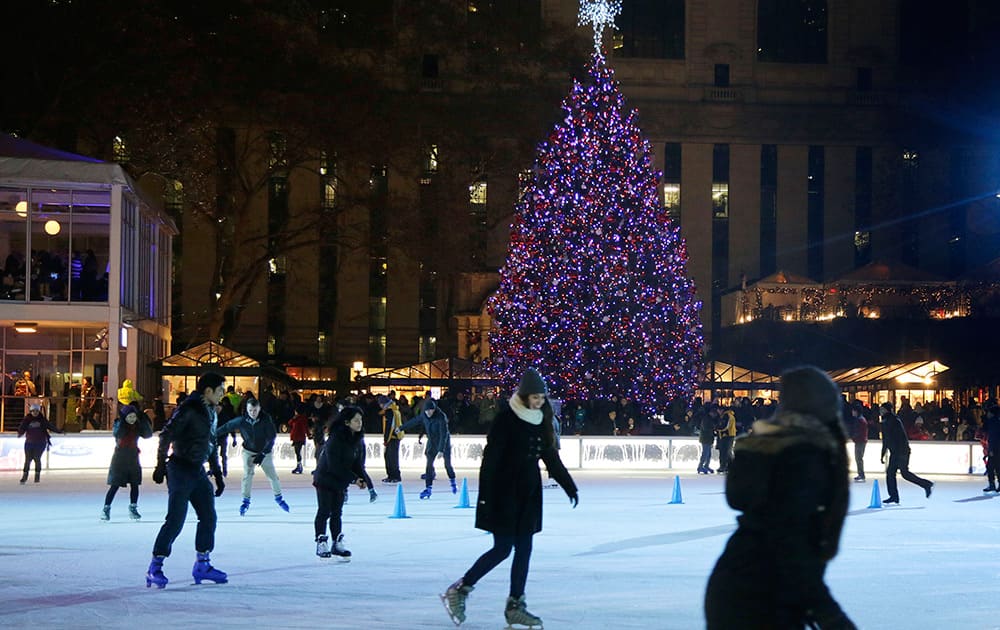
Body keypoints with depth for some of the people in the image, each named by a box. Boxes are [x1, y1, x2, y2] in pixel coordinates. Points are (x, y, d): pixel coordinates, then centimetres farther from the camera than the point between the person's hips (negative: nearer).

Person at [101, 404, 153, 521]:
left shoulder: (137, 426, 2)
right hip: (120, 458, -4)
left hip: (133, 458, 4)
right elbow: (117, 433, -28)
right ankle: (106, 509, 1)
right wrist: (122, 421, -34)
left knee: (134, 484, 6)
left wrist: (145, 421, -17)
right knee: (115, 485, -5)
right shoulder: (119, 425, -8)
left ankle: (133, 509, 17)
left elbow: (148, 435, -9)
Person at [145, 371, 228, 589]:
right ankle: (155, 568, -4)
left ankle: (202, 565, 22)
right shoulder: (188, 409, -14)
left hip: (198, 471, 9)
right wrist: (161, 466, -21)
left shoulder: (210, 412, 14)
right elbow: (166, 436, -18)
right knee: (175, 520, -11)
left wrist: (217, 474, 22)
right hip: (180, 470, -9)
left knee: (208, 517, 11)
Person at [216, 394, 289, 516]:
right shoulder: (242, 420, -20)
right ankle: (246, 500, 4)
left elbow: (272, 437, -20)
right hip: (249, 451, 0)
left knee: (272, 475, 2)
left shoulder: (266, 419, -23)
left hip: (265, 452, 0)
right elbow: (227, 427, -8)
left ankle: (278, 497, 22)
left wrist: (263, 454, -24)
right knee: (247, 475, -9)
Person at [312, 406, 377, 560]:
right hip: (325, 479, -6)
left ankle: (337, 544, 14)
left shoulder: (358, 441, -1)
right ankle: (321, 544, 1)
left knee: (337, 512, 10)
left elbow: (358, 465, 3)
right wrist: (353, 478, -23)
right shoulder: (336, 439, -23)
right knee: (324, 511, -4)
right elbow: (334, 465, -24)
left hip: (341, 481, 6)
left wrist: (370, 486, -7)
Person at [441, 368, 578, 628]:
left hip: (529, 495, 7)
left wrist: (569, 486, 19)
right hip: (504, 494, -7)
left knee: (524, 549, 5)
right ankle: (458, 591, 5)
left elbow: (552, 458, 18)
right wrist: (485, 497, -19)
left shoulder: (541, 421, 8)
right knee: (503, 548, -7)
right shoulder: (506, 420, -13)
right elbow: (490, 460, -15)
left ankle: (515, 606, 11)